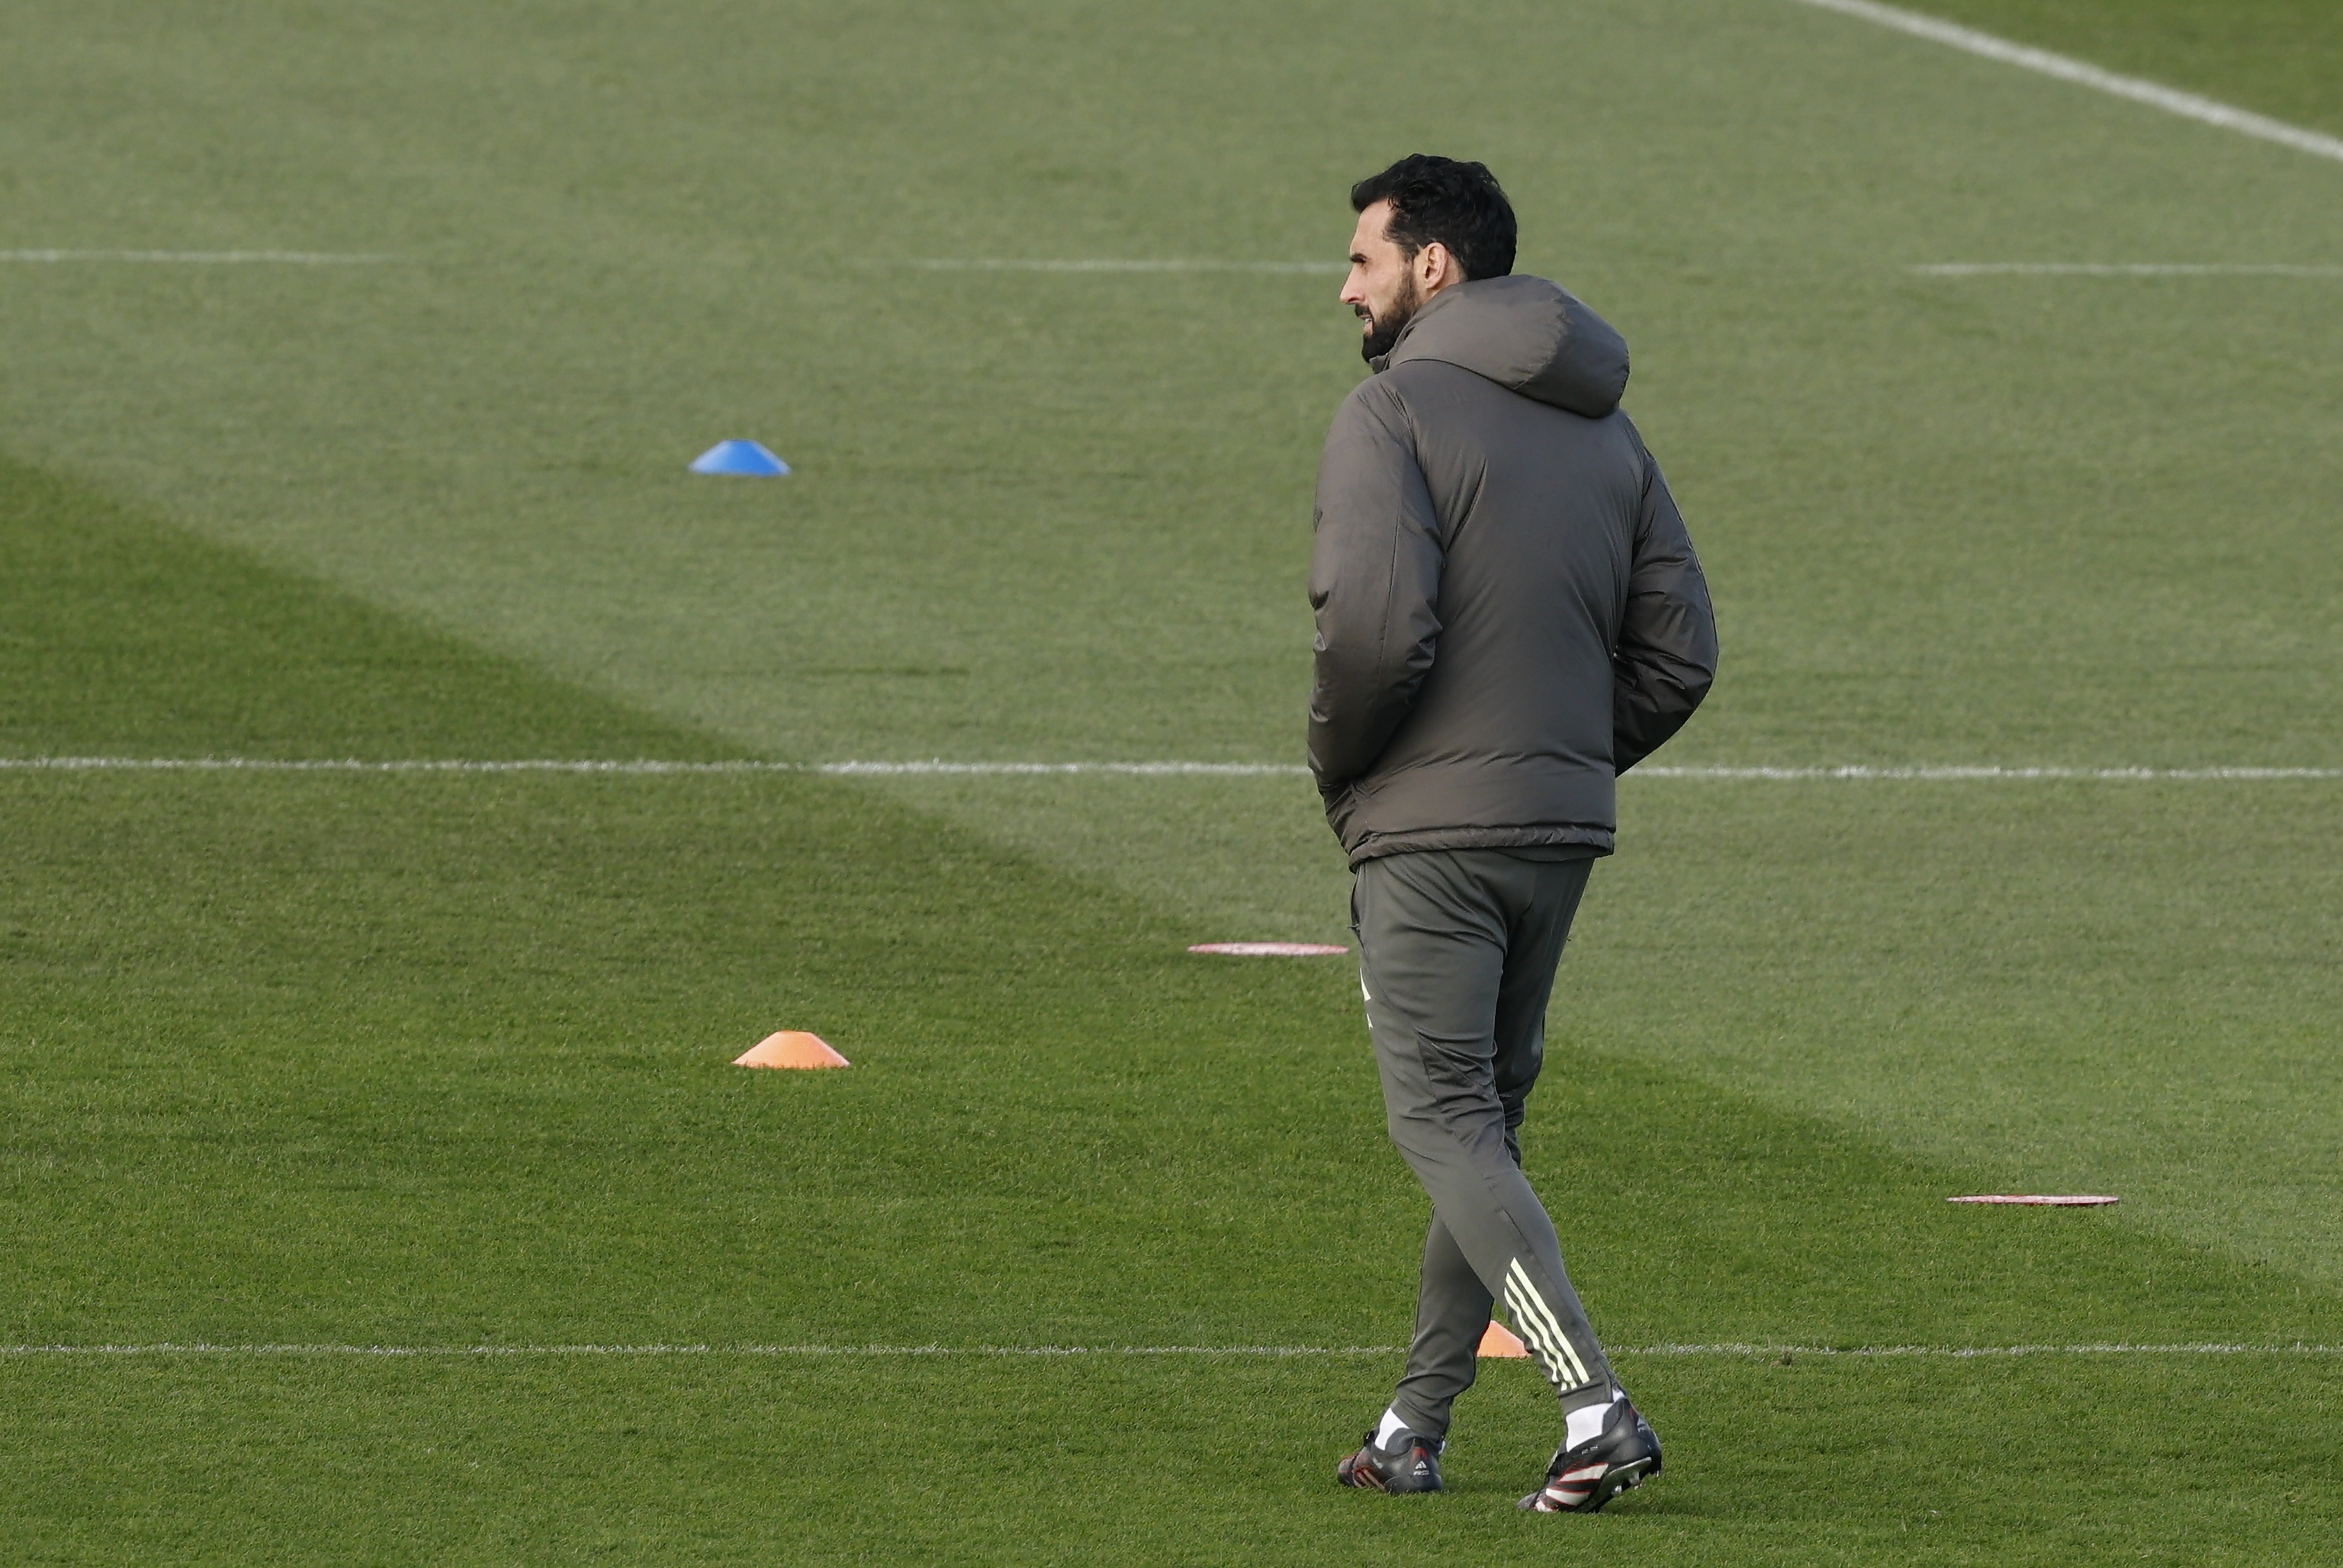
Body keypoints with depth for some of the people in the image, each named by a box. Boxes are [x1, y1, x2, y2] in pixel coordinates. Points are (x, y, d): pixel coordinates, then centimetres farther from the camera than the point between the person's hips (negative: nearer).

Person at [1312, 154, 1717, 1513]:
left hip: (1428, 833, -7)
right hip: (1563, 833, 7)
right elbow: (1680, 652, 9)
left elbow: (1379, 624, -23)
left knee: (1446, 1126, -5)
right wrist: (1569, 761, 16)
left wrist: (1336, 762, -5)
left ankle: (1595, 1404, -19)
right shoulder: (1606, 432, 13)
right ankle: (1415, 1428, 21)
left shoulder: (1396, 413, -10)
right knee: (1486, 1119, 17)